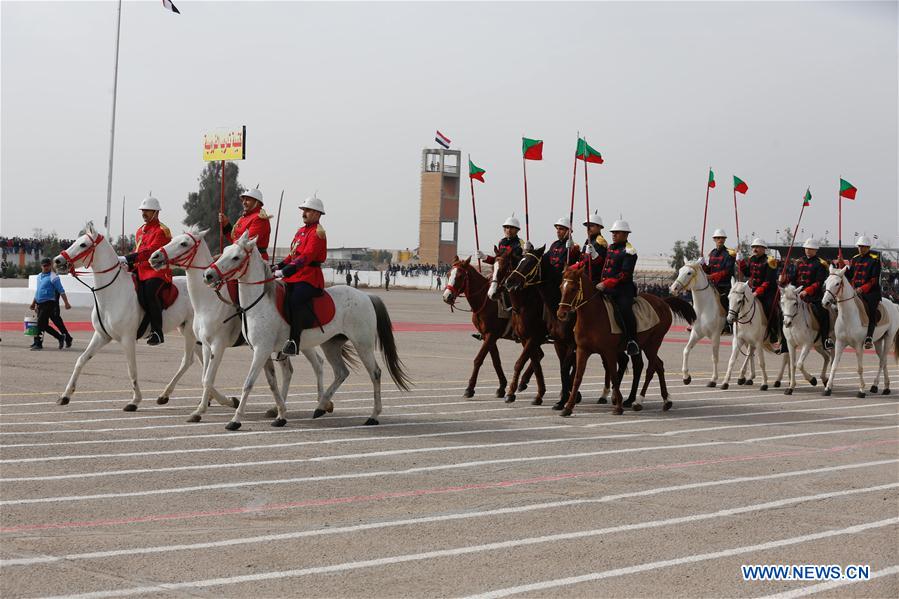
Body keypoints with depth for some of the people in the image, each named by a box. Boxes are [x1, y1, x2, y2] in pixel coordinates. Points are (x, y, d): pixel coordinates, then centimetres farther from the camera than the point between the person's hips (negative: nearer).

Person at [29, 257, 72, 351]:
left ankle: (38, 343, -4)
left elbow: (61, 291, -11)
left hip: (49, 303, -8)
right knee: (45, 325, 7)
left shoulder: (53, 277, -8)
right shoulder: (39, 276, 15)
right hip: (40, 304, 8)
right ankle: (61, 337, 18)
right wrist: (34, 303, 26)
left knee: (41, 323, -10)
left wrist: (66, 303, -16)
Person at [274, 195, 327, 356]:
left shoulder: (317, 233, -8)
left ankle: (294, 341, -34)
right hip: (293, 276, 10)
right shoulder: (301, 231, 21)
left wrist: (285, 271, -26)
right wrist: (279, 266, 8)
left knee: (295, 300, -33)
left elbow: (306, 257, -20)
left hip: (309, 278, -10)